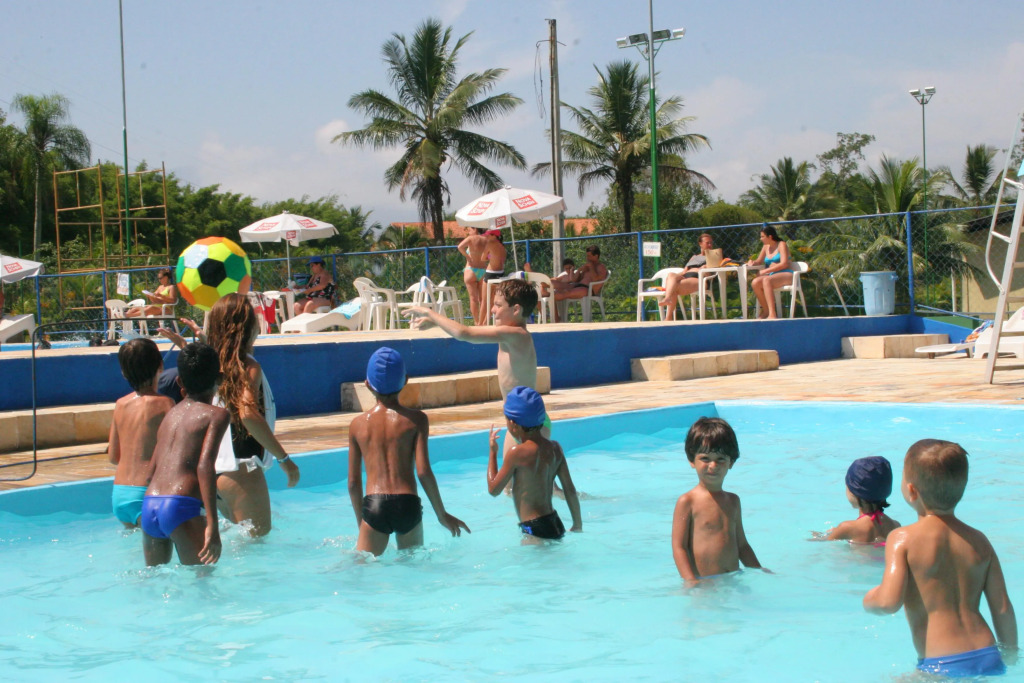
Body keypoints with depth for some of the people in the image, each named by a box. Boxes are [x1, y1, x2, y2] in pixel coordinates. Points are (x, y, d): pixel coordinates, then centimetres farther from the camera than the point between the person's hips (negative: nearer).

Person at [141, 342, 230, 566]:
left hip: (149, 506, 7)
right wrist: (212, 524, -17)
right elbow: (205, 465, -12)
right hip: (182, 506, -7)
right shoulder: (216, 414, 2)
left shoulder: (171, 414, 21)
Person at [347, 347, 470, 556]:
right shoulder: (416, 419, 3)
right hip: (407, 504, -1)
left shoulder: (358, 425, 8)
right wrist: (442, 515, 6)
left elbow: (353, 482, 10)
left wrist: (361, 523, 21)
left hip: (374, 507, 1)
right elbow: (423, 472, -3)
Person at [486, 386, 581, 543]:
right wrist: (578, 525, 19)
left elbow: (493, 489, -4)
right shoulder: (555, 448, 5)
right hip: (556, 525, 8)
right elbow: (570, 490, 8)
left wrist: (492, 452, 6)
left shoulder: (517, 453, -14)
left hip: (536, 529, -8)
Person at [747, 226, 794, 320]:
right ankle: (766, 310, -10)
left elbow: (784, 264, -13)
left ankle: (772, 314, -44)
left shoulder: (782, 245, -1)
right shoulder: (766, 247, 18)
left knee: (766, 280, -36)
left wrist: (765, 271, -17)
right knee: (755, 283, -23)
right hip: (772, 276, 6)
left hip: (787, 275, -6)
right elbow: (759, 261, 26)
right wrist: (752, 262, 0)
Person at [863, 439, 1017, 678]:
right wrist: (1011, 656, 24)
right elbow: (1003, 609, 8)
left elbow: (888, 602, -17)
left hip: (941, 666, -6)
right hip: (990, 660, 6)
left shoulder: (902, 539, -6)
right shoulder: (979, 541, 8)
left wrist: (869, 599, 6)